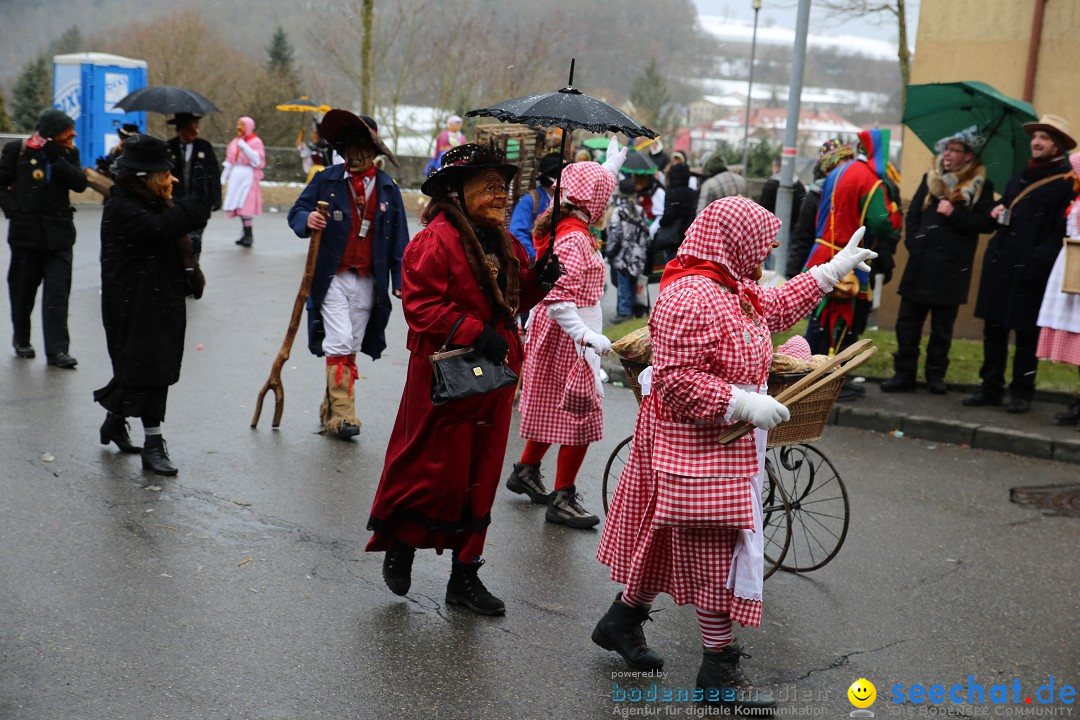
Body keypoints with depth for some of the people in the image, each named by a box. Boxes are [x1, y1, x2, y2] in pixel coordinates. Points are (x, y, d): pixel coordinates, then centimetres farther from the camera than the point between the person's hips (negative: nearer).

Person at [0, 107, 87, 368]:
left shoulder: (68, 153, 5)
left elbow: (80, 184, -8)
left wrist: (57, 158, -16)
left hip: (58, 233, 1)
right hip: (26, 231, -1)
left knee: (58, 291, -6)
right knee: (22, 290, 10)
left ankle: (57, 349, -7)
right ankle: (21, 341, 28)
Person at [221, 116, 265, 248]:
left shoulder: (255, 142, -3)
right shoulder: (235, 142, 15)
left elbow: (257, 160, -16)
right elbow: (229, 161, 19)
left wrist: (244, 146, -18)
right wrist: (223, 178, 17)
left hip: (248, 176, -7)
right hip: (236, 176, 7)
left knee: (245, 206, -13)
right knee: (238, 206, 4)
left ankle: (249, 235, -9)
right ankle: (246, 233, 11)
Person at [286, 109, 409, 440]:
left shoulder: (387, 188, 6)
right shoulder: (327, 180, 1)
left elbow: (399, 239, 8)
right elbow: (296, 211, 4)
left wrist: (400, 281, 1)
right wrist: (307, 220, -20)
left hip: (368, 282, 3)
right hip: (333, 277, -3)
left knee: (350, 349, 10)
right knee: (340, 345, -12)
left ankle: (330, 410, 22)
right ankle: (341, 414, -9)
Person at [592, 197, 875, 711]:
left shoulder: (734, 289, 9)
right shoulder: (689, 298, -24)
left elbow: (778, 307, 27)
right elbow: (678, 382, -28)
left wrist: (835, 269, 27)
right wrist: (747, 405, -25)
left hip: (726, 446, 11)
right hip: (698, 449, -11)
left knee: (665, 542, 20)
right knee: (718, 552, -1)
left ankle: (622, 620, 36)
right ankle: (719, 664, 13)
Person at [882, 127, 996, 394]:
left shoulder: (981, 186, 1)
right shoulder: (931, 179, 12)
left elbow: (987, 222, -8)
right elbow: (913, 214, 13)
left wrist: (954, 214, -17)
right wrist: (913, 242, 0)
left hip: (952, 267, -3)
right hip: (921, 264, 3)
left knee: (942, 327, 6)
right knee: (907, 322, 2)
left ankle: (935, 375, 17)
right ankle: (904, 374, 8)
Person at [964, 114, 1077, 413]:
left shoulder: (1067, 182, -6)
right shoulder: (1021, 176, 18)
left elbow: (1062, 231, -13)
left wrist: (1038, 262, -22)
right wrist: (998, 210, 7)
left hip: (1031, 271, -7)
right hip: (1000, 264, 7)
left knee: (1026, 334, 2)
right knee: (993, 329, 9)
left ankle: (1021, 393, 12)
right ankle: (991, 388, 18)